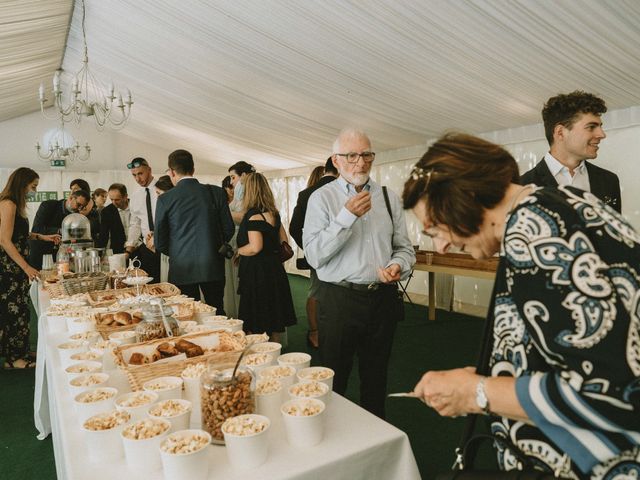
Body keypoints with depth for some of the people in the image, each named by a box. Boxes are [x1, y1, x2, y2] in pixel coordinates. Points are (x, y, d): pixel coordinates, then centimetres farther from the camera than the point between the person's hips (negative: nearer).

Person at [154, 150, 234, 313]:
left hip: (182, 269, -1)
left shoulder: (165, 199, -6)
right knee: (217, 313, 14)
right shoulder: (216, 192, -2)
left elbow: (160, 243, -2)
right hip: (213, 267, 2)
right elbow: (229, 229, 2)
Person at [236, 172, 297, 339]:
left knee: (254, 325, 2)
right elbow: (283, 240, 15)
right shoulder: (274, 213, 8)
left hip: (257, 271, -8)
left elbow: (255, 247, -23)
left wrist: (238, 251, -7)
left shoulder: (253, 214, -16)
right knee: (274, 316, 17)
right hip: (275, 268, 8)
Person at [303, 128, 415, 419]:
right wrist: (347, 216, -22)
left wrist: (399, 266, -13)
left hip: (383, 299, 4)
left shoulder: (389, 197, 6)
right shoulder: (322, 198, -4)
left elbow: (404, 248, 9)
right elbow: (314, 255, -14)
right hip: (338, 300, -3)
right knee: (333, 381, 10)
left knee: (376, 379, 20)